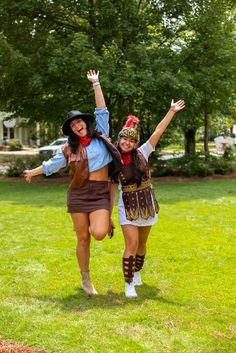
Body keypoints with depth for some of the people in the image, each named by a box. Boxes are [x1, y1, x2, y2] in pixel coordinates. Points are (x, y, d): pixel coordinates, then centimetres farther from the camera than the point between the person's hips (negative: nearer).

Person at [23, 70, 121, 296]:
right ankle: (85, 279, 19)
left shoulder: (100, 136, 6)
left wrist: (95, 84, 5)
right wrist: (33, 172, 37)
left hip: (100, 193, -2)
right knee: (82, 238, 3)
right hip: (78, 193, 2)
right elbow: (52, 164, 25)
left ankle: (105, 221, 17)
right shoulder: (69, 149, 11)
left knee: (99, 233, -21)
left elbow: (101, 110, 4)